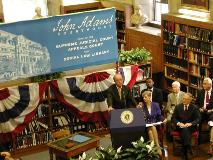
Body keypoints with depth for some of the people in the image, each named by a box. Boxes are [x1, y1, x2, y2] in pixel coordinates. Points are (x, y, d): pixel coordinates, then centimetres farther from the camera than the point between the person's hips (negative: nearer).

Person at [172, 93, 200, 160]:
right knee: (184, 129, -34)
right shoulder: (178, 107, 8)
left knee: (185, 129, -35)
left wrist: (190, 123, -19)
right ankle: (188, 147, -38)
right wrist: (178, 123, -13)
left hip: (190, 127, -1)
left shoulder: (194, 108, 5)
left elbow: (198, 119, -1)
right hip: (180, 126, 1)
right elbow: (173, 118, 7)